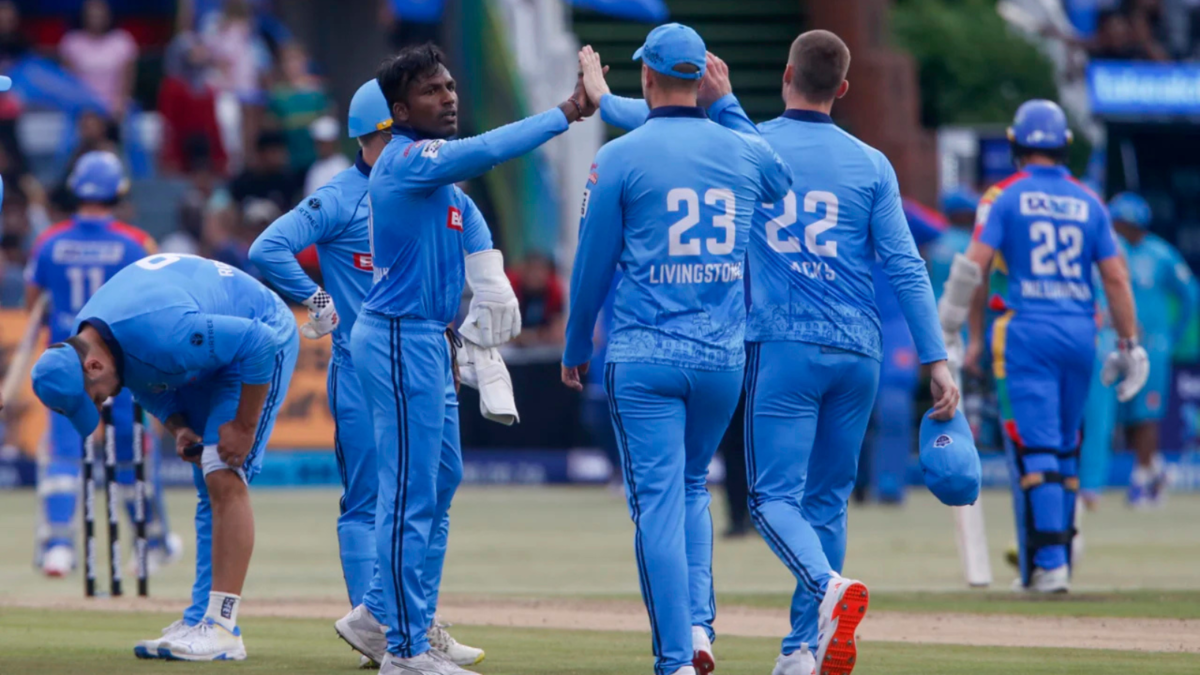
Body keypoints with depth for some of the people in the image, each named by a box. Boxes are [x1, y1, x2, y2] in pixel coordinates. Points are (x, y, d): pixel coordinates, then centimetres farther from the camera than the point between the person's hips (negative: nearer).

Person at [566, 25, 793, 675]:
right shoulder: (745, 152, 3)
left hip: (643, 358, -3)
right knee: (692, 488, 21)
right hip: (723, 355, 3)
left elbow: (592, 263, -1)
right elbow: (787, 182, 28)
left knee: (658, 503, -2)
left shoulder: (620, 156, -6)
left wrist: (575, 347, 13)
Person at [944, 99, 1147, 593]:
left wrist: (952, 334, -2)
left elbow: (973, 267, -8)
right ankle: (1056, 553, 19)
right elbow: (1115, 277, 6)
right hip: (1080, 333, 4)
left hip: (1024, 334, -4)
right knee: (1065, 450, 15)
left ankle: (1048, 564, -15)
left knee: (1035, 450, -7)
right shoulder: (1088, 202, 9)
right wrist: (1129, 345, 11)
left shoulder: (1004, 197, -1)